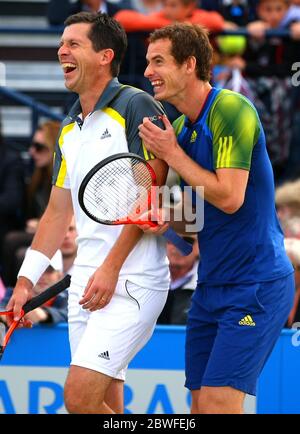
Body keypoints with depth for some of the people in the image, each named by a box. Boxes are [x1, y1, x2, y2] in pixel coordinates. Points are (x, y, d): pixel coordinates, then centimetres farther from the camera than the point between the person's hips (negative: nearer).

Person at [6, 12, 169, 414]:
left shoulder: (136, 106, -7)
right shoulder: (69, 128, 18)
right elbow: (58, 211, 24)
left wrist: (112, 267, -18)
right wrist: (26, 279, 18)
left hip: (130, 280, -8)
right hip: (85, 283, 8)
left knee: (80, 396, -18)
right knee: (104, 405, 4)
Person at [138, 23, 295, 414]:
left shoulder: (232, 110, -15)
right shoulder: (178, 128, 11)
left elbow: (229, 198, -22)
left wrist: (173, 154, -13)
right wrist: (168, 217, -4)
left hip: (256, 285, -9)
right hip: (210, 287, 9)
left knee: (218, 402, -15)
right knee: (200, 404, 6)